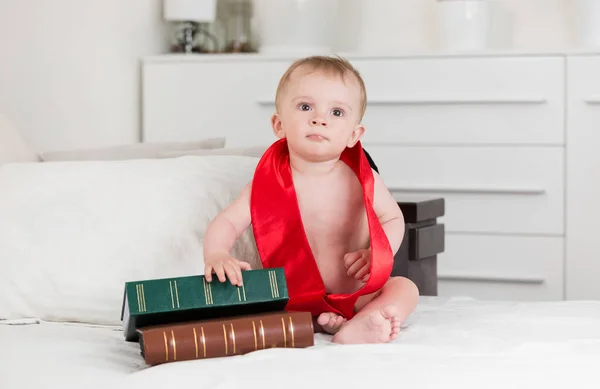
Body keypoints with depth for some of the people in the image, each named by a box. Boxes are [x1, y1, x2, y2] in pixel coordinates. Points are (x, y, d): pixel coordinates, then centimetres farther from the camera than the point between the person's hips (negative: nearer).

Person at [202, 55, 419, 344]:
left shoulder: (361, 179, -7)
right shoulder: (269, 183, -10)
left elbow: (393, 219, 9)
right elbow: (227, 222, -13)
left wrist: (377, 254, -11)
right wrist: (216, 256, -35)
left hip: (355, 295, 1)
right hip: (290, 301, -1)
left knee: (404, 289, -21)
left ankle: (353, 332, -44)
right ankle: (321, 323, -32)